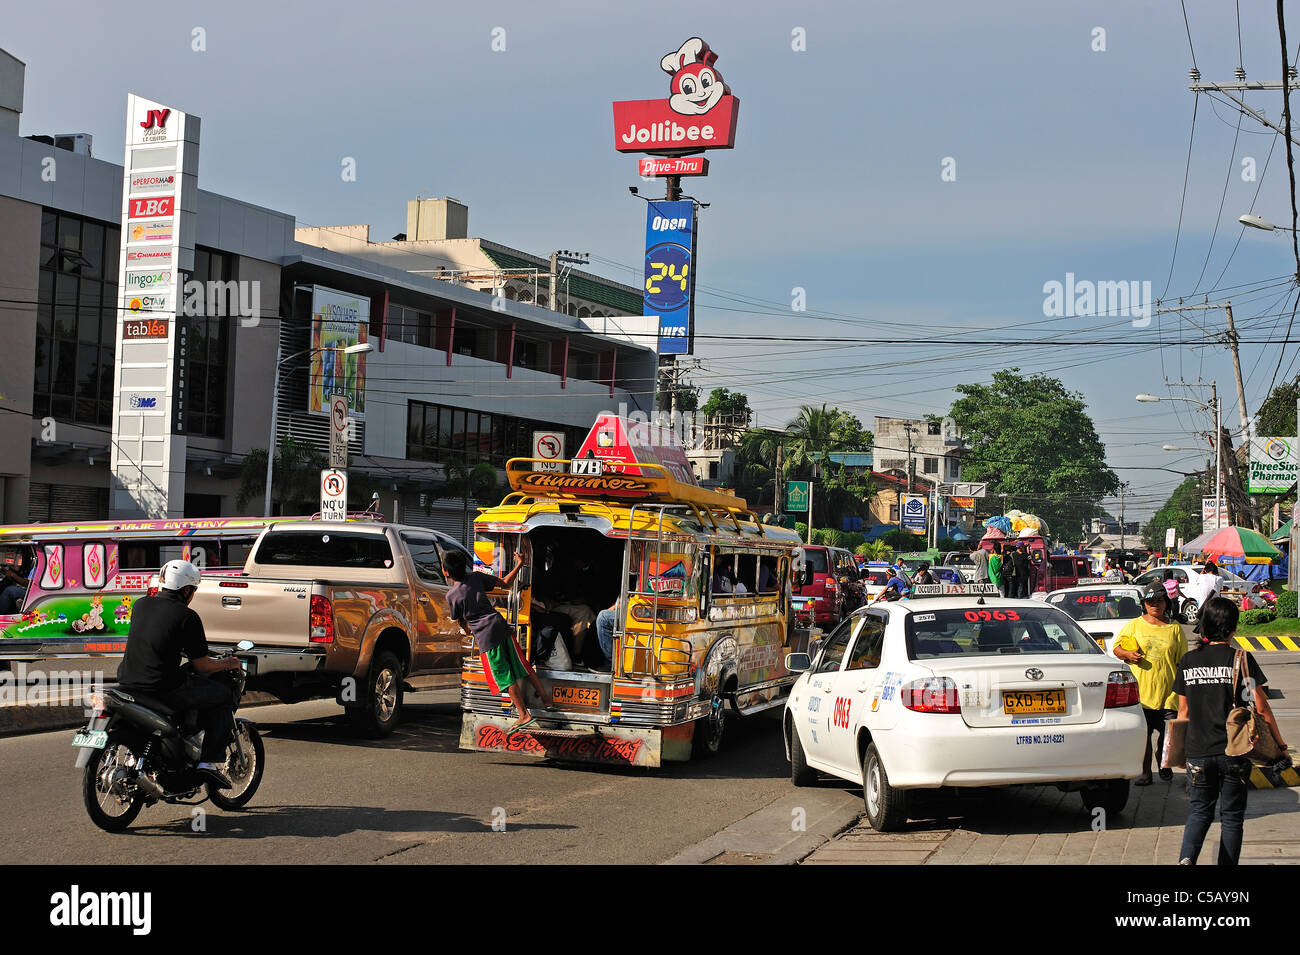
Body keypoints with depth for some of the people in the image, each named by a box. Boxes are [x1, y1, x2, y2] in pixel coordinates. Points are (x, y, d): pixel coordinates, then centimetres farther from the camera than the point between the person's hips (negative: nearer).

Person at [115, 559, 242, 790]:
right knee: (223, 697, 10)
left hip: (128, 681, 7)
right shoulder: (188, 617, -8)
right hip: (164, 689, -7)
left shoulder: (140, 605, 10)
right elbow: (201, 666, -4)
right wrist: (228, 664, 14)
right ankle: (209, 761, 3)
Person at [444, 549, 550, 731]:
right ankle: (546, 700, 21)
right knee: (522, 667, 16)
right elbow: (505, 583, 6)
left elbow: (459, 620, 7)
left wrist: (467, 630, 29)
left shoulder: (451, 595, -7)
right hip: (501, 626, 5)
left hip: (485, 636, -5)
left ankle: (523, 714, 2)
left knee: (504, 676, 1)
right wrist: (519, 565, 17)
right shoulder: (476, 577, 3)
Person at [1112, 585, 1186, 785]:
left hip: (1168, 693, 1)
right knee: (1143, 734, -2)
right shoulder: (1134, 625, 8)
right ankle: (1145, 772, 7)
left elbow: (1182, 661, 12)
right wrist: (1127, 654, -9)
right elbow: (1116, 648, 13)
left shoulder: (1175, 629, 10)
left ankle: (1163, 764, 27)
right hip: (1142, 691, -1)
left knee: (1167, 734, 3)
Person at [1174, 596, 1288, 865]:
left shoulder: (1188, 661, 2)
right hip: (1234, 752, -2)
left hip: (1198, 751, 2)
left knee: (1199, 812, 12)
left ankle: (1187, 857, -12)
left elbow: (1184, 711, 8)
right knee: (1231, 816, 10)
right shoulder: (1242, 660, -8)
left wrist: (1180, 748, 20)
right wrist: (1280, 744, 5)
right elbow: (1261, 707, -7)